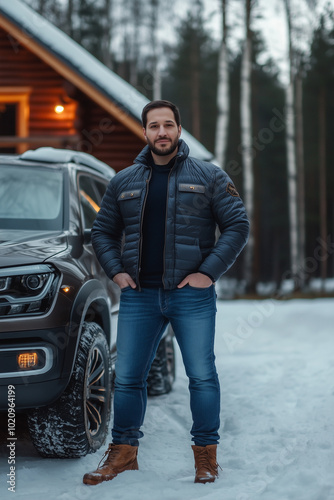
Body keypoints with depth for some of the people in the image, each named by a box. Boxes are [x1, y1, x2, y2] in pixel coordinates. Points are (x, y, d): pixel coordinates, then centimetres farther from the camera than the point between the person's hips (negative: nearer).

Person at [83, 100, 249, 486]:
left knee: (202, 376, -4)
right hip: (139, 297, 3)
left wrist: (208, 272, -8)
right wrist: (116, 271, 3)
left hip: (192, 295, -3)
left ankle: (206, 455, 9)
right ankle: (123, 452, 20)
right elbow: (102, 232, 18)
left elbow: (237, 225, 0)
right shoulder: (123, 182, 11)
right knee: (126, 378, 5)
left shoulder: (209, 176, 3)